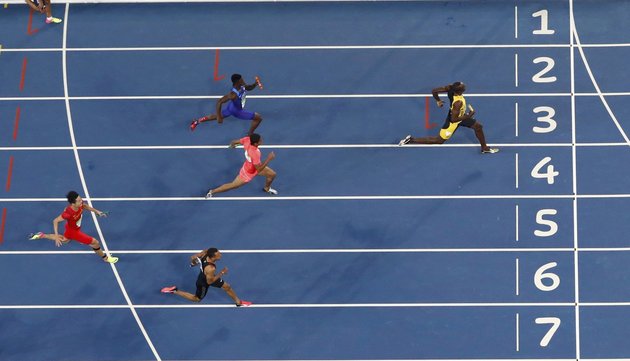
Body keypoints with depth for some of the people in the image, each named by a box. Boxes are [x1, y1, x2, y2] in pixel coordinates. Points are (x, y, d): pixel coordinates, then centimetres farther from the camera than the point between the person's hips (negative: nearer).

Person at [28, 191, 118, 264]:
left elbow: (85, 206, 2)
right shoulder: (68, 213, -44)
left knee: (65, 239, 39)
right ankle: (105, 258, 29)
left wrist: (96, 211, -4)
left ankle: (41, 235, 49)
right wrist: (56, 236, -31)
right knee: (95, 242, 1)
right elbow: (55, 221, -29)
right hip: (73, 231, -8)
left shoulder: (80, 203, -26)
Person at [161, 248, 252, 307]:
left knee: (227, 287, 18)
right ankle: (175, 291, 25)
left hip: (209, 276, 7)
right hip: (204, 282, -7)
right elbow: (209, 282, -28)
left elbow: (193, 257, -14)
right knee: (197, 299, 22)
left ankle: (238, 302, 40)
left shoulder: (206, 253, -30)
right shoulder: (210, 268, -47)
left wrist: (193, 263, 7)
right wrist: (222, 273, -25)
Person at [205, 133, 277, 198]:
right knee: (233, 185, 12)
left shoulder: (247, 140, -26)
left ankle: (267, 188, 50)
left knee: (272, 174, 17)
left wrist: (232, 144, 18)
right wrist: (269, 159, -39)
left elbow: (235, 141, -7)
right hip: (248, 172, -8)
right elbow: (259, 170, -36)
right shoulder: (255, 153, -47)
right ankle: (212, 192, 31)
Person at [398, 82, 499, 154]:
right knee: (439, 140, 10)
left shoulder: (451, 88, -24)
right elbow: (454, 119, -33)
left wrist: (438, 101, 7)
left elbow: (434, 91, -13)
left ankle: (484, 148, 36)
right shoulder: (458, 102, -42)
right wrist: (469, 116, -26)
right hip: (454, 121, -8)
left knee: (478, 126, 14)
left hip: (460, 115, 8)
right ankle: (411, 140, 16)